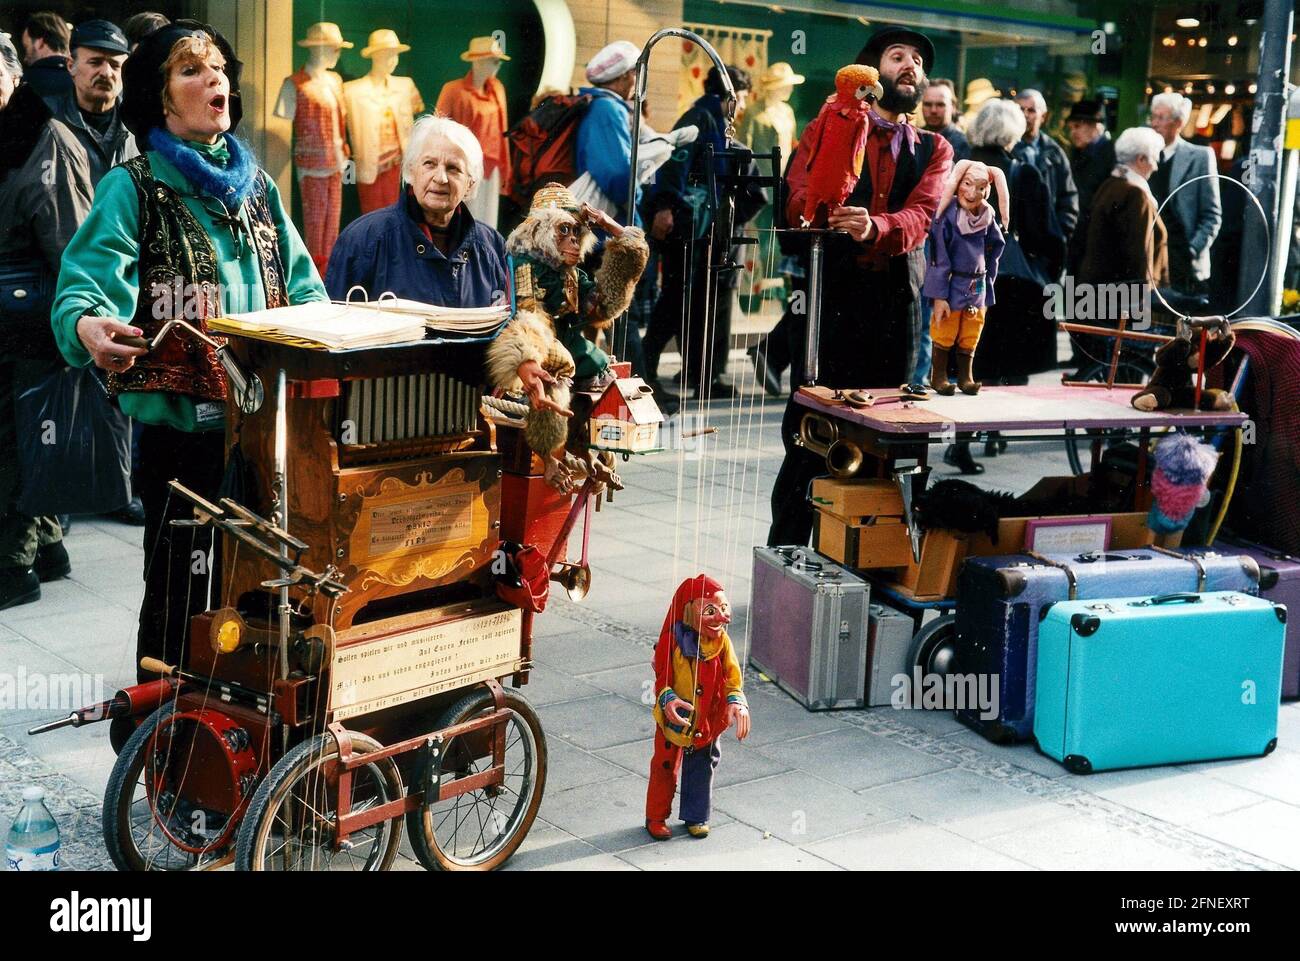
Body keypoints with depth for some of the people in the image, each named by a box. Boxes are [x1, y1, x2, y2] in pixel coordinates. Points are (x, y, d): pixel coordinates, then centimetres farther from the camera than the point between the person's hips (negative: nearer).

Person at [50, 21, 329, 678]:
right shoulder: (132, 188, -5)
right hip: (182, 426, -5)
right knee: (182, 597, 1)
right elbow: (84, 284, -17)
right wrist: (89, 325, -40)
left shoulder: (255, 185, 14)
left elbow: (301, 287, 14)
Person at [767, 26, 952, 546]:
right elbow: (797, 203, -7)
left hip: (897, 304, 3)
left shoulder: (934, 150, 14)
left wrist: (875, 227, -28)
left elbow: (919, 218, -5)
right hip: (831, 297, -2)